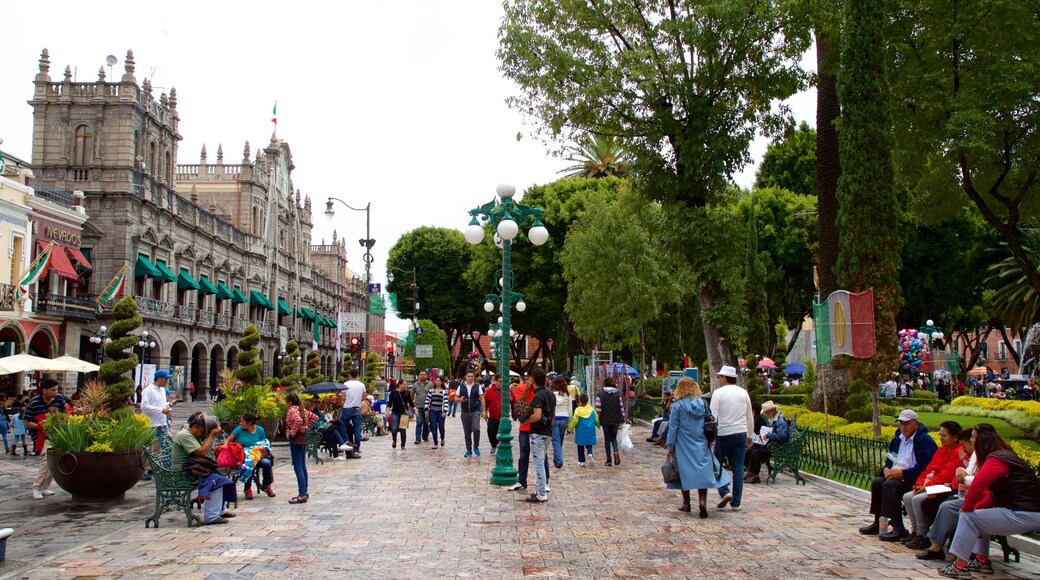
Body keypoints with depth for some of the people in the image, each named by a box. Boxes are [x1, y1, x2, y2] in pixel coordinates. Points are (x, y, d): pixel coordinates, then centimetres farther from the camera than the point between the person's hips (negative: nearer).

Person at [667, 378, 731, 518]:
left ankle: (686, 503, 17)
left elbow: (673, 428, -6)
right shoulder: (703, 404, 2)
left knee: (685, 472, 9)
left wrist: (670, 447, 2)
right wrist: (709, 441, 19)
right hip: (702, 445, 2)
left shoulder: (678, 406, -9)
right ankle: (702, 502, -12)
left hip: (684, 446, -2)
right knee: (703, 472, 4)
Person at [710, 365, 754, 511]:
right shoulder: (743, 393, 7)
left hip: (724, 434, -4)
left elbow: (713, 416, -10)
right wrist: (750, 436, 23)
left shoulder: (718, 393, -6)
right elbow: (750, 417, 13)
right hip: (741, 433, 4)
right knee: (738, 468, 5)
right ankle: (736, 503, 6)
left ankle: (725, 492, -5)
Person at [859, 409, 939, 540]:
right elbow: (890, 458, 23)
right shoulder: (898, 439, 15)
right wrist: (886, 469, -1)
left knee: (890, 485, -28)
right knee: (877, 482, -7)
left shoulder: (924, 440, -12)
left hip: (913, 479, -9)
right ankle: (878, 523, 1)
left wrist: (902, 473, -24)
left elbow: (924, 466, -22)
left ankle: (899, 529, -27)